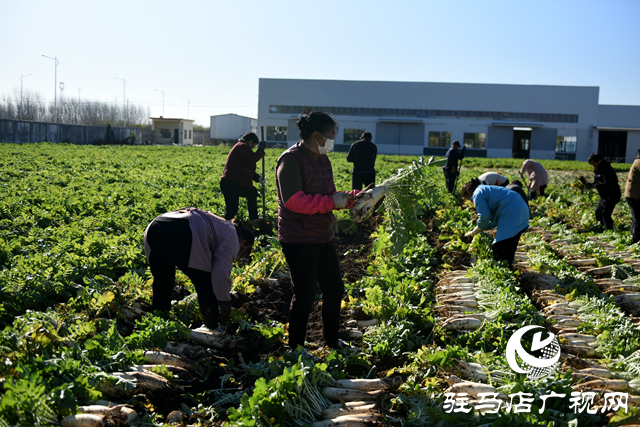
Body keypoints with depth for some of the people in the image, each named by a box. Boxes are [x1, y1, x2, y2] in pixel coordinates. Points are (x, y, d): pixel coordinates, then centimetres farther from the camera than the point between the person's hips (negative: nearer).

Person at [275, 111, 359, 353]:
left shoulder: (322, 159, 13)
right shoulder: (291, 159, -15)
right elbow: (293, 200, -25)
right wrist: (332, 202, -22)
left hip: (323, 238, 9)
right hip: (299, 240, -9)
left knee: (334, 289, 16)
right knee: (304, 295, -1)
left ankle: (332, 340, 35)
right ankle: (295, 348, 17)